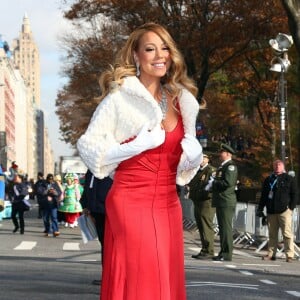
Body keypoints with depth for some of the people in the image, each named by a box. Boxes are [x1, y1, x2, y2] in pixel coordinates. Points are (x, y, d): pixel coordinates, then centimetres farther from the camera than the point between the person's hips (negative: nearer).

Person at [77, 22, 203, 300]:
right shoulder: (119, 97, -5)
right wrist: (138, 145, -17)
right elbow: (88, 147, -7)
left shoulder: (181, 101, 11)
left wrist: (193, 157, -1)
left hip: (168, 205, 5)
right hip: (131, 202, -5)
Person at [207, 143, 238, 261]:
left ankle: (227, 254, -9)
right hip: (220, 202, 10)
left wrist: (213, 183, -11)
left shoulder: (230, 166, -11)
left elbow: (228, 183, -22)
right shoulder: (222, 166, 21)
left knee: (226, 227, -9)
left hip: (226, 202, -10)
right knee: (222, 228, 12)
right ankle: (223, 252, 16)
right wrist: (211, 185, 8)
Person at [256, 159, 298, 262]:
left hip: (284, 211, -4)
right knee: (272, 234, 6)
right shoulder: (269, 180, 18)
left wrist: (291, 207, -6)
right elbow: (263, 196, 20)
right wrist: (260, 209, 13)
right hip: (271, 211, 4)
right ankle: (271, 254, 10)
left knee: (287, 233, -8)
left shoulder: (289, 179, 7)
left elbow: (295, 195, 3)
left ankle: (289, 255, -9)